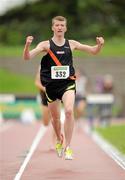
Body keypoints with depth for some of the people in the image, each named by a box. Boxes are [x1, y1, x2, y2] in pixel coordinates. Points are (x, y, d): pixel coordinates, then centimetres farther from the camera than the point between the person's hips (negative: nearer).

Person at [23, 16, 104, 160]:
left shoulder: (71, 44, 6)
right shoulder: (45, 45, -1)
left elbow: (94, 51, 13)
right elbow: (27, 57, -11)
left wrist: (99, 45, -9)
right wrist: (27, 45, -31)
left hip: (67, 83, 0)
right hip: (51, 85, 0)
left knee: (69, 111, -23)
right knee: (55, 117, 13)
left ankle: (67, 147, -17)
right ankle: (59, 140, 43)